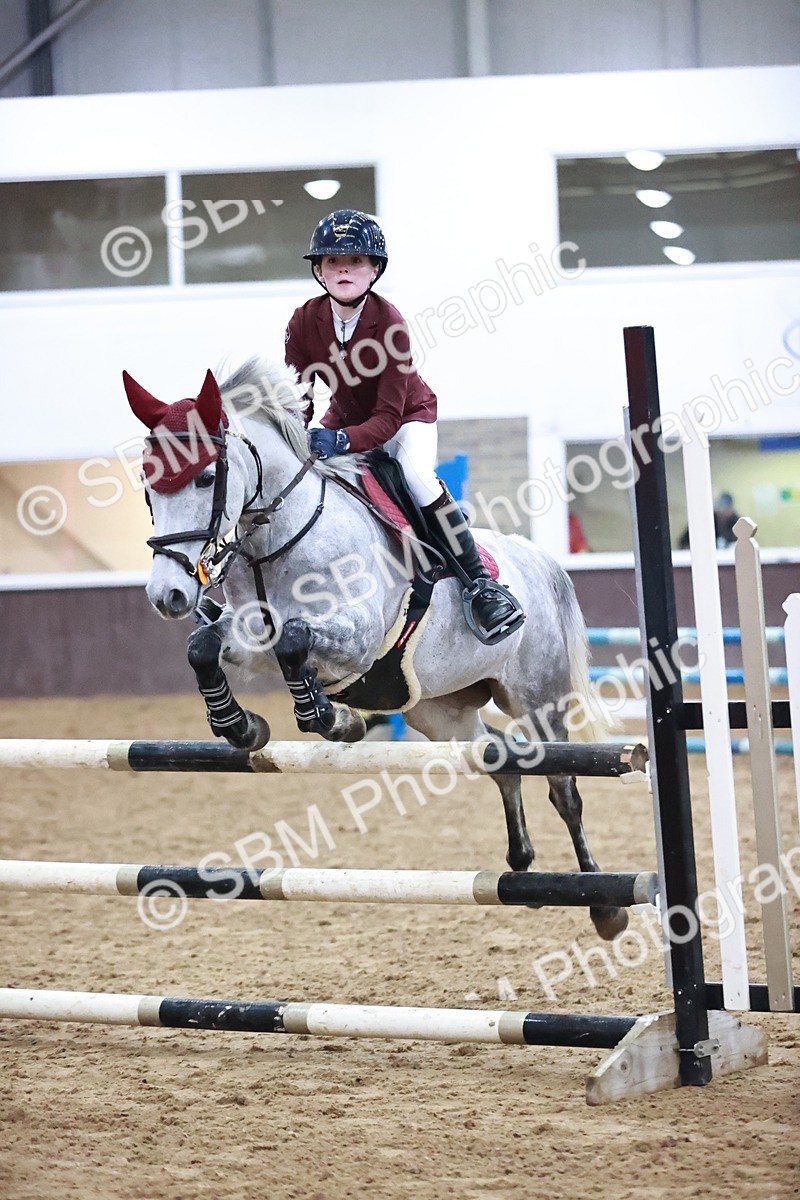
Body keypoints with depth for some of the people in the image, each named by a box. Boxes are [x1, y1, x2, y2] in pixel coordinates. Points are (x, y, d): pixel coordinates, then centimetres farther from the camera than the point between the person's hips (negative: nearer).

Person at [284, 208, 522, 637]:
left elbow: (388, 417, -32)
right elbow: (298, 400, -12)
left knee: (417, 473, -33)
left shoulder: (389, 323, -29)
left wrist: (342, 441, -49)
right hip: (345, 419, 5)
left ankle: (482, 582, -27)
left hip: (408, 417, -5)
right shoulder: (304, 322, -17)